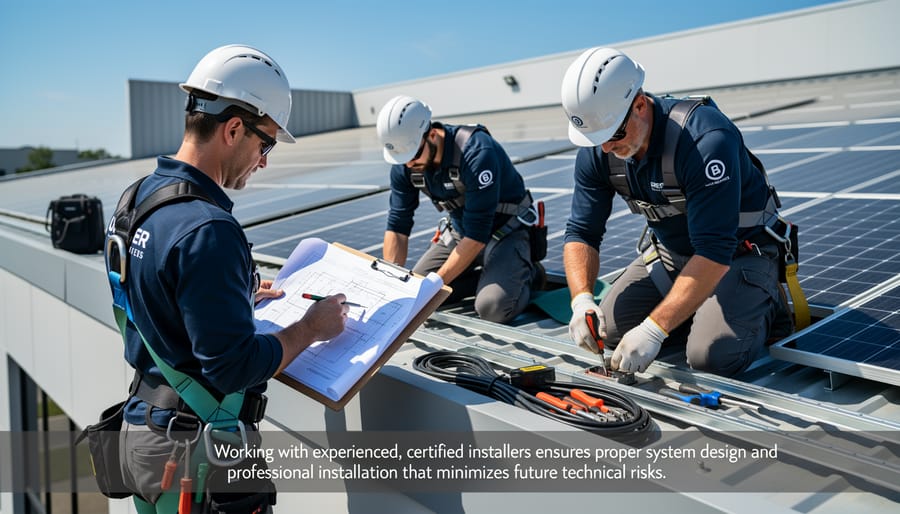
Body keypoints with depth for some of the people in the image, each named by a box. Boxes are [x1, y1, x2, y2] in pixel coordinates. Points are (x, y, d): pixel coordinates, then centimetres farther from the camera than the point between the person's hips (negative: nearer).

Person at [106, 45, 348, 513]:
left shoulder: (142, 195, 2)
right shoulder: (207, 230, -27)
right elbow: (233, 367, -25)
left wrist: (240, 295, 15)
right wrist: (312, 328, -13)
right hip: (193, 455, -9)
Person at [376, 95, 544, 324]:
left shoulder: (477, 153, -33)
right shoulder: (404, 166, -12)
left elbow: (477, 237, -31)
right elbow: (397, 227, -6)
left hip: (506, 231, -6)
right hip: (458, 232, 7)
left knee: (492, 308, -28)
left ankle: (526, 273, 4)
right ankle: (486, 275, 10)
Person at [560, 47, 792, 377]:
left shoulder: (706, 139, -34)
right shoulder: (596, 152, -14)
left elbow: (714, 253, -37)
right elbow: (582, 233, -10)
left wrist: (653, 329, -42)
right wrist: (582, 299, -29)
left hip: (739, 254, -6)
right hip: (669, 252, 6)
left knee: (711, 356, -24)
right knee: (610, 329, -6)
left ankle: (765, 305, 7)